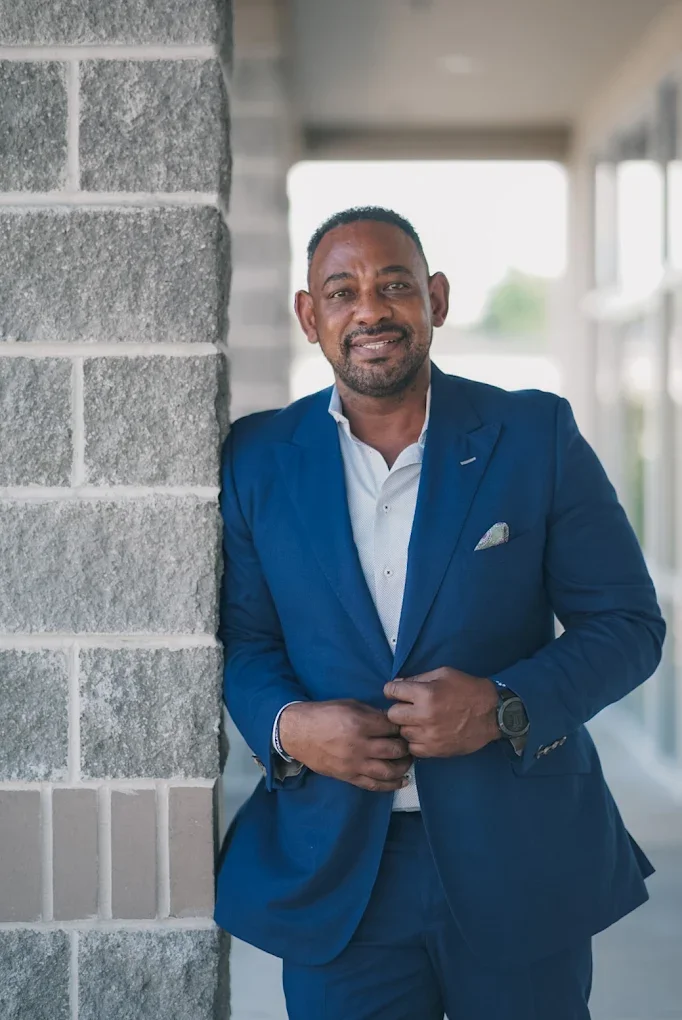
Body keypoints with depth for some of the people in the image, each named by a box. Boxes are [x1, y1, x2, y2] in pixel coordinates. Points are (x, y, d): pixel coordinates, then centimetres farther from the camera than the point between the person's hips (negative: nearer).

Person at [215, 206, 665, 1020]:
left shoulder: (537, 437, -2)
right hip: (333, 876, 1)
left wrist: (507, 707, -18)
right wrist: (285, 725, -13)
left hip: (523, 864, 0)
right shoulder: (255, 460, 3)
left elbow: (627, 623, -2)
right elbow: (239, 637, 8)